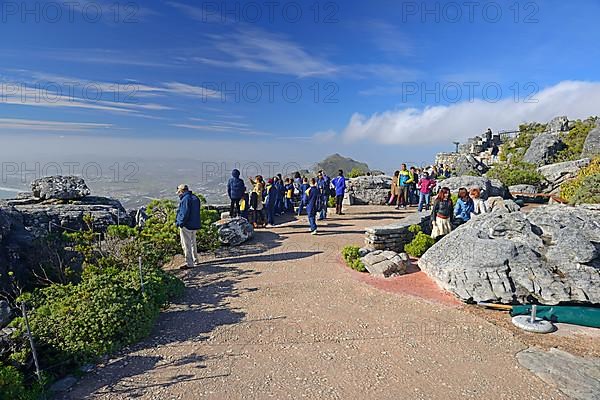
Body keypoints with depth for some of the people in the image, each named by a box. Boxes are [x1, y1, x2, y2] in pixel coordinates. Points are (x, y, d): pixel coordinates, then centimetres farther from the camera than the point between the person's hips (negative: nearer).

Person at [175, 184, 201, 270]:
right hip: (195, 225, 9)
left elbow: (185, 213, -23)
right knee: (192, 243, 22)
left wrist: (180, 223, -13)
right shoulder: (195, 197, 10)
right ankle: (195, 260, 33)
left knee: (186, 245, 0)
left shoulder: (185, 199, -19)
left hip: (186, 226, -9)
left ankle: (189, 263, 4)